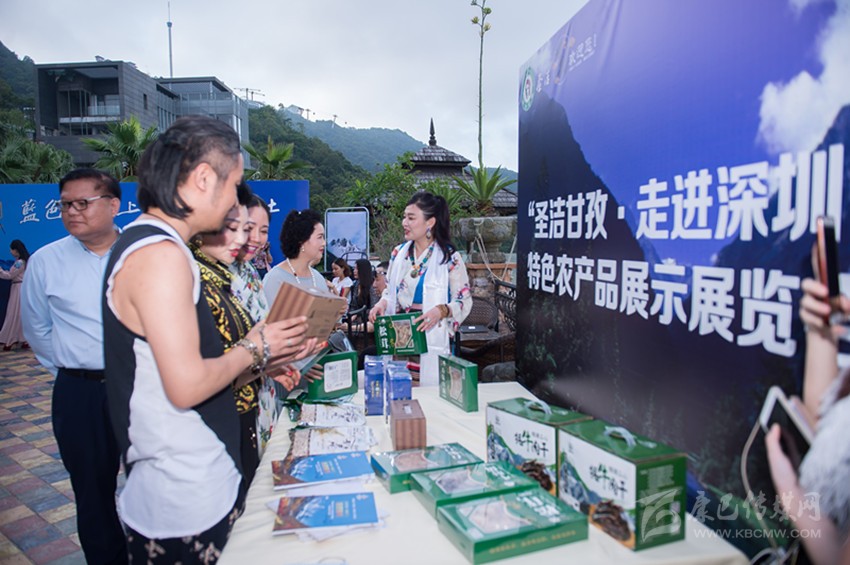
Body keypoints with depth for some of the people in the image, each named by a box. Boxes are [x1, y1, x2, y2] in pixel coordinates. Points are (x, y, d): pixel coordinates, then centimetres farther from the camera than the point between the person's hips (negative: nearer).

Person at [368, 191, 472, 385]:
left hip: (432, 338, -4)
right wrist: (383, 303, -4)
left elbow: (464, 301, -6)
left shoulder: (449, 257, -8)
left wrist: (441, 310, -23)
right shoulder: (399, 253, 6)